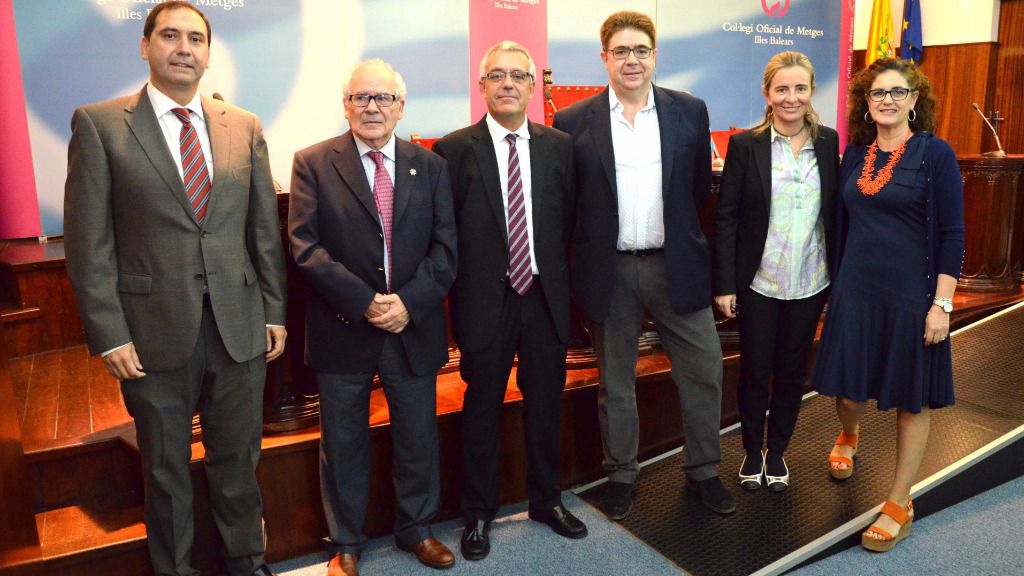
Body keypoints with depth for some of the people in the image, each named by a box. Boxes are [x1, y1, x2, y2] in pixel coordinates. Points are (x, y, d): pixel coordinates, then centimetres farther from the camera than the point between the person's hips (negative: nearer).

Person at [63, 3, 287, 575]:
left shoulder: (245, 127, 6)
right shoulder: (98, 124, -2)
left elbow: (265, 229, 8)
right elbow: (89, 243, -5)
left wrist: (274, 311, 6)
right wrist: (109, 335, -9)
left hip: (240, 328, 2)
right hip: (155, 332, -2)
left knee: (238, 458, 15)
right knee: (166, 468, 14)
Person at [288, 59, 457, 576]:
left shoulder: (430, 166, 6)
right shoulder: (313, 163, -2)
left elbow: (445, 247, 0)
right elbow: (305, 246, -9)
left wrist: (409, 302, -14)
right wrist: (364, 302, -17)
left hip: (414, 328, 2)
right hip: (343, 329, -2)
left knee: (418, 437, 14)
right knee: (343, 443, 11)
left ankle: (415, 529, 36)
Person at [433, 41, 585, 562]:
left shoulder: (559, 146, 4)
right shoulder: (454, 149, -4)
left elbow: (567, 221, 7)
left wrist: (557, 278, 2)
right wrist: (458, 291, -3)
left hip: (545, 296, 3)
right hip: (485, 299, -2)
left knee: (545, 403, 15)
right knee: (482, 409, 10)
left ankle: (546, 500, 35)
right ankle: (478, 513, 28)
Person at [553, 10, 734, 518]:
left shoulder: (689, 111, 2)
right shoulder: (573, 122, -3)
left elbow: (699, 187, 10)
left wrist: (678, 232, 10)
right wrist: (591, 244, 0)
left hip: (676, 266, 2)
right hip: (608, 271, -1)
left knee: (704, 370, 6)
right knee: (614, 382, 12)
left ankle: (703, 471, 27)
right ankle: (621, 475, 30)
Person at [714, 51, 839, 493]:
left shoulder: (828, 142, 1)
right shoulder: (745, 145, -7)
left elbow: (834, 211, 6)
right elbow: (726, 218, -7)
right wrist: (724, 285, -10)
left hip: (810, 284, 3)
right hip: (757, 283, -2)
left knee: (792, 373, 14)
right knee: (755, 372, 10)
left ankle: (777, 452, 33)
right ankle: (752, 452, 31)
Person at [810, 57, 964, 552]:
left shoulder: (935, 154, -8)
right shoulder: (855, 154, 6)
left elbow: (952, 234, -9)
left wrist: (941, 303, -13)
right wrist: (837, 285, 15)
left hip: (911, 296, -4)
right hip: (855, 291, 4)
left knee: (911, 399, 8)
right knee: (848, 391, 11)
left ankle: (899, 503, 22)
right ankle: (848, 435, 47)